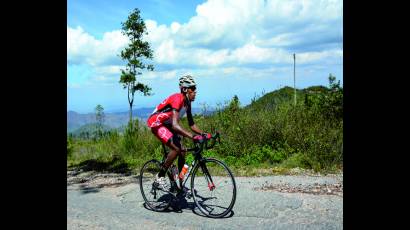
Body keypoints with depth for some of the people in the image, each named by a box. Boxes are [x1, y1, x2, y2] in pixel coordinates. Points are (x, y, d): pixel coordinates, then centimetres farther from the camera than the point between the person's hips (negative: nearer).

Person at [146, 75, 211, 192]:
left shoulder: (187, 103, 0)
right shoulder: (177, 99, -28)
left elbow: (191, 124, 5)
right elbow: (175, 125, -40)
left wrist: (203, 134, -9)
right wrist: (192, 136, -48)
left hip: (166, 124, 9)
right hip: (156, 123, -9)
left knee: (183, 151, 1)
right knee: (176, 148, -24)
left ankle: (180, 184, 11)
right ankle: (160, 176, -7)